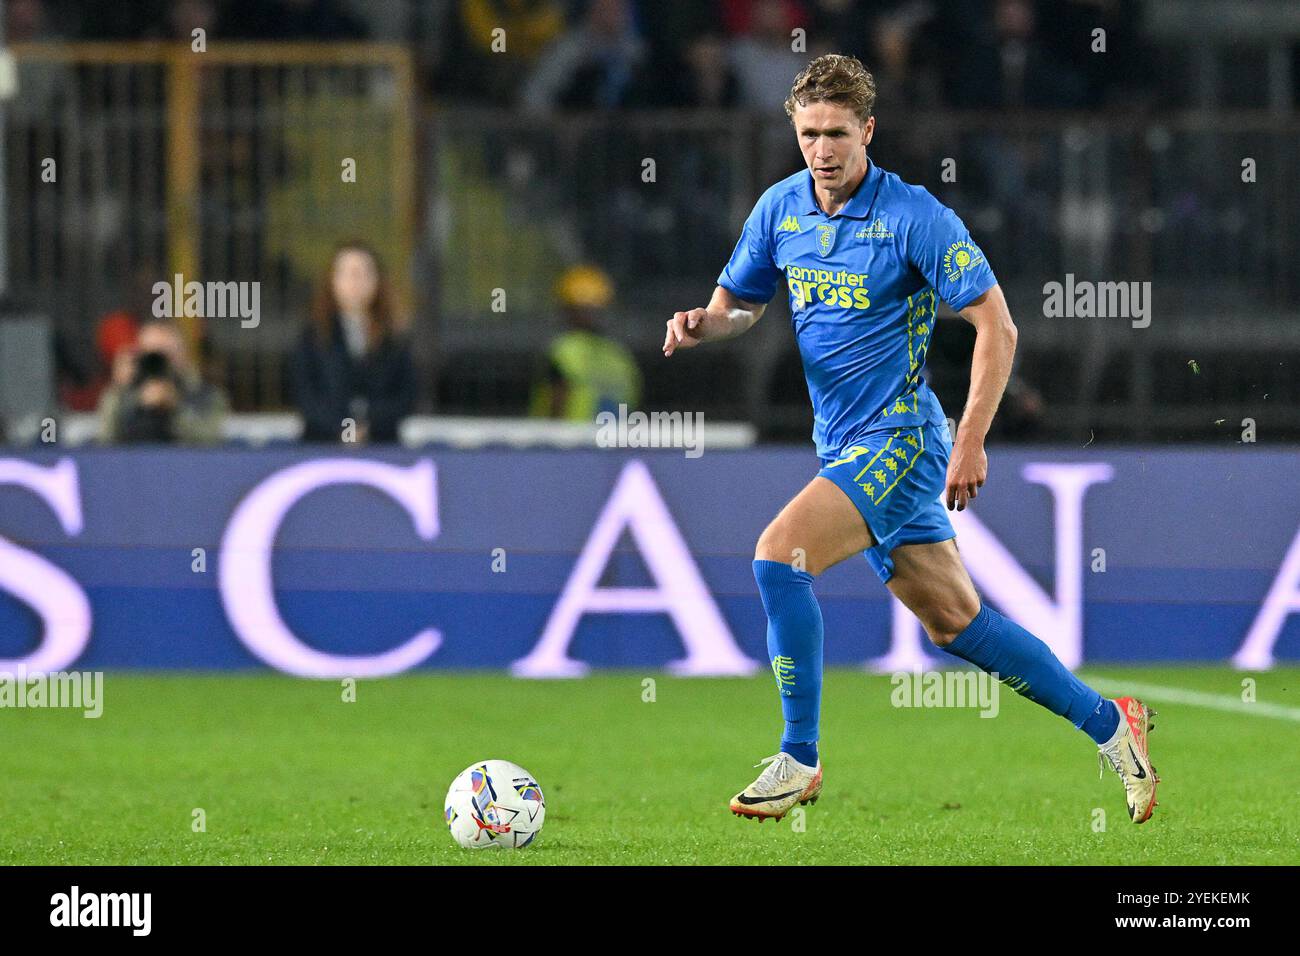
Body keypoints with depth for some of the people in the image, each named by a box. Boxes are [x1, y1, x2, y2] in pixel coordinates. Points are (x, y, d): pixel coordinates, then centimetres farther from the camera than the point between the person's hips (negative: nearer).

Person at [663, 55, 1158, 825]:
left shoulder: (915, 218, -14)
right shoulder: (780, 210, 5)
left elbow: (997, 327, -13)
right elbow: (740, 304, 17)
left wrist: (971, 444, -18)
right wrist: (703, 325, -7)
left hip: (900, 442, -7)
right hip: (845, 448, 7)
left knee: (779, 553, -22)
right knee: (956, 622, 11)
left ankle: (799, 761, -13)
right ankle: (1109, 723, 24)